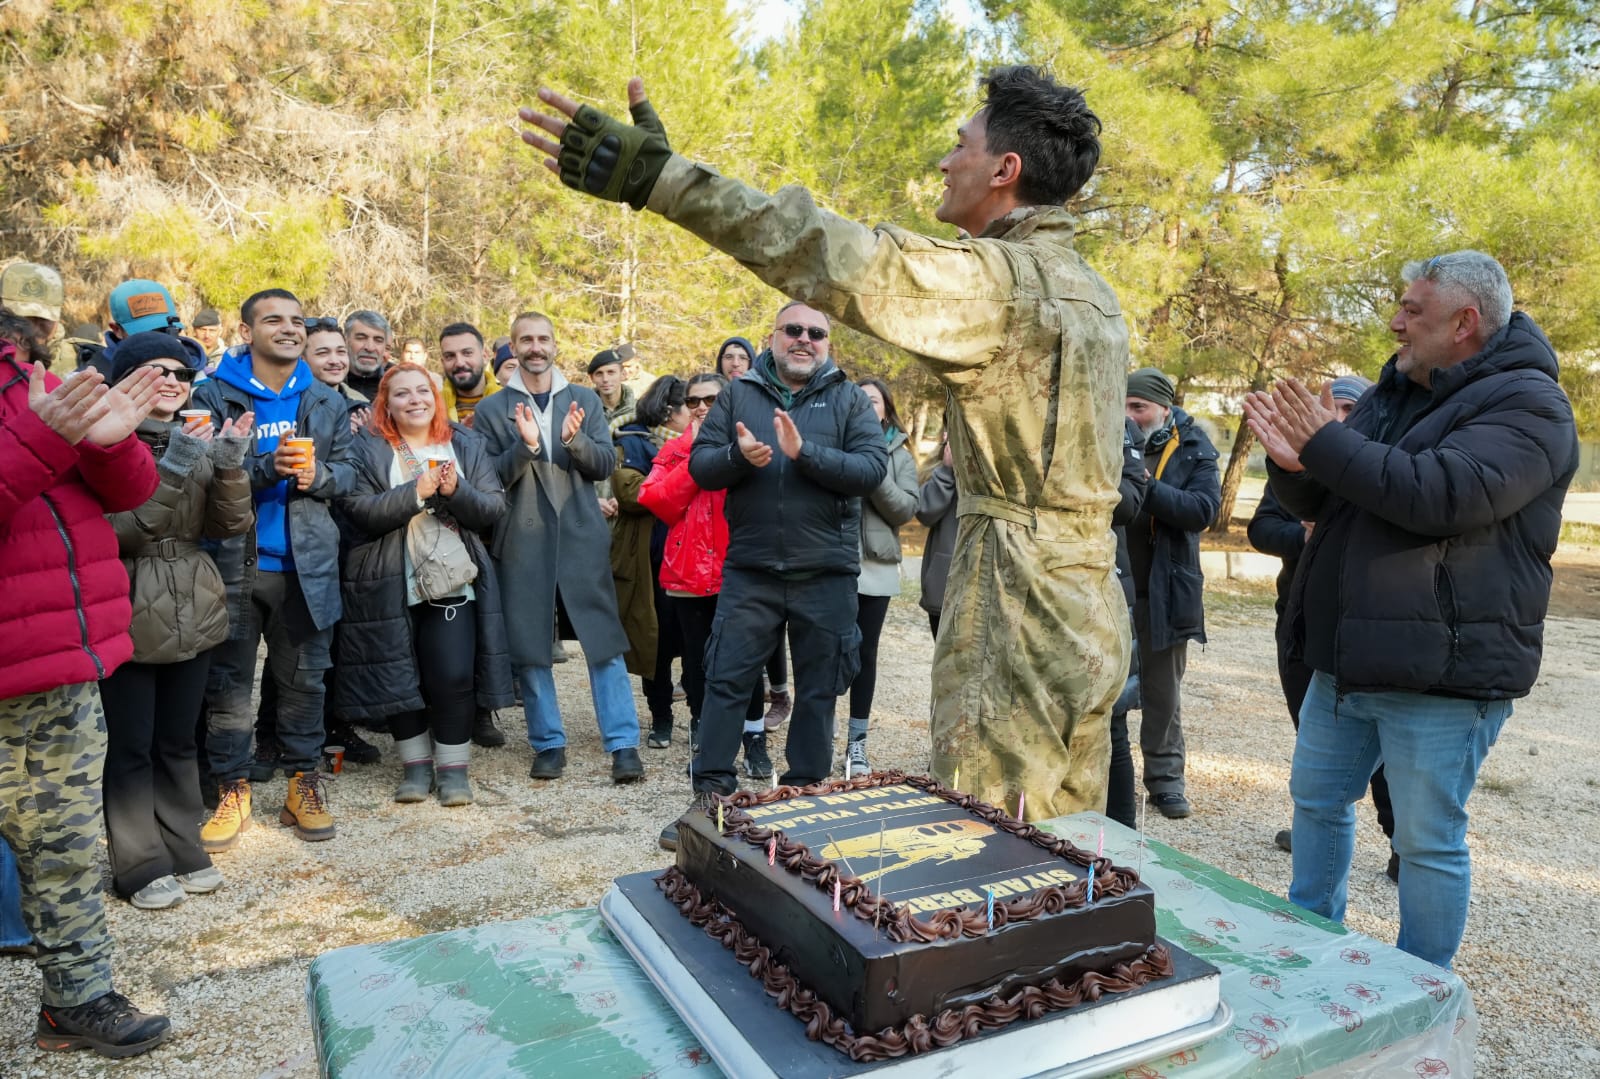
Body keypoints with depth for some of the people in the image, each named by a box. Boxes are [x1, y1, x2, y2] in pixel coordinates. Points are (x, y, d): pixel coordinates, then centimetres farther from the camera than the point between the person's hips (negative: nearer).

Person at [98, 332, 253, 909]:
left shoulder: (198, 439, 8)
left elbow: (232, 525, 0)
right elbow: (117, 530, -18)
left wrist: (230, 466, -15)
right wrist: (172, 470, -25)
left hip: (193, 615, 5)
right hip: (129, 617, -5)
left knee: (178, 740, 15)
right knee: (130, 746, 4)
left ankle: (182, 848, 26)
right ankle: (140, 864, 17)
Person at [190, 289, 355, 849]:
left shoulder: (327, 402, 10)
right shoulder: (213, 396, 0)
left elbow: (347, 471, 8)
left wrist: (316, 475, -14)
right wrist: (268, 468, -22)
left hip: (306, 562, 2)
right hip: (234, 559, -2)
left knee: (303, 678, 8)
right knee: (229, 680, 6)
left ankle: (304, 784, 19)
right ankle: (232, 791, 18)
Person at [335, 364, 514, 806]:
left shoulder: (467, 444, 9)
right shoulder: (368, 448, 2)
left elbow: (494, 507, 0)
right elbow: (359, 510, -12)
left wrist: (456, 491, -17)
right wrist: (417, 491, -19)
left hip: (454, 582, 1)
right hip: (390, 586, 0)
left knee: (453, 678, -3)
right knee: (398, 679, 6)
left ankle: (453, 768, 12)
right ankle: (416, 765, 23)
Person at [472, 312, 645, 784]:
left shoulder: (584, 400, 10)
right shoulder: (492, 409, 6)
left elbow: (606, 463, 2)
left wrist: (576, 440, -17)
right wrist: (525, 446, -19)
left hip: (581, 538, 0)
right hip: (522, 544, 0)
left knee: (605, 642, -2)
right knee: (530, 648, 5)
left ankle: (623, 744, 4)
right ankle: (549, 744, 18)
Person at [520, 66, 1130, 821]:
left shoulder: (1007, 279, -15)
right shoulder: (1094, 294, 14)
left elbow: (841, 261, -26)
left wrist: (656, 177, -27)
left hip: (1022, 625, -9)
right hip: (1087, 620, 10)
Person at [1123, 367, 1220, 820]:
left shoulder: (1194, 451, -2)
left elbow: (1204, 509, -16)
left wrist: (1144, 487, -24)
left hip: (1164, 591, -1)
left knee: (1163, 690, 10)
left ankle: (1165, 778, 22)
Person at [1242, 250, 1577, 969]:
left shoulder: (1526, 404, -11)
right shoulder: (1394, 392, 14)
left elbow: (1443, 494, -28)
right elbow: (1316, 504, 14)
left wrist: (1326, 443, -20)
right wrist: (1293, 462, -8)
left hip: (1442, 670, -8)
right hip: (1347, 659, 9)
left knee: (1428, 839, 3)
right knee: (1317, 798, 19)